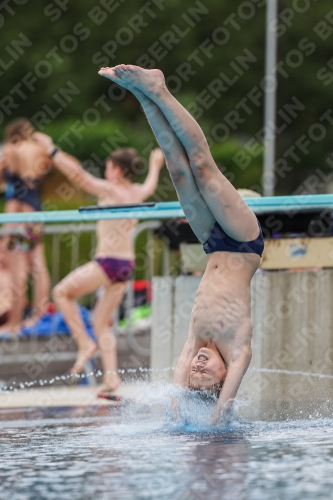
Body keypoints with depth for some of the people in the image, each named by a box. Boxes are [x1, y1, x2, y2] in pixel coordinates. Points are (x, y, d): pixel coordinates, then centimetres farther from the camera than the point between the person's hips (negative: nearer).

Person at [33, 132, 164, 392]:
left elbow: (77, 174, -15)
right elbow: (151, 186, 34)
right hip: (127, 264, 8)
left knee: (62, 292, 10)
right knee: (102, 322, 13)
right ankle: (111, 376, 2)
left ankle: (85, 343, 2)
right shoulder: (138, 193, 9)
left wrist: (51, 149, -8)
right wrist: (155, 166, 55)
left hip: (108, 262, -8)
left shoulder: (110, 190, -12)